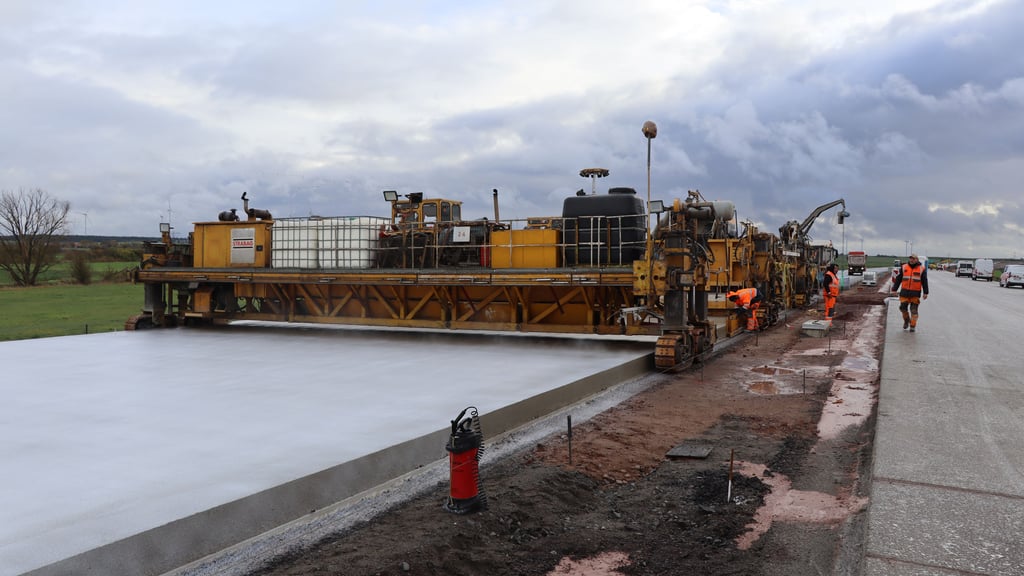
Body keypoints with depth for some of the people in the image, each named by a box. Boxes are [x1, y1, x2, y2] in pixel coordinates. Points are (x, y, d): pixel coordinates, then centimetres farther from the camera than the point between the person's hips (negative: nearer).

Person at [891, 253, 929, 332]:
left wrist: (925, 293, -4)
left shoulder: (922, 269, 1)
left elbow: (925, 282, 1)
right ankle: (906, 320, 29)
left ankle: (913, 326, 8)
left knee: (914, 310, 0)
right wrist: (894, 289, 7)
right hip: (904, 292, 2)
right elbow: (898, 279, 9)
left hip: (915, 293, -2)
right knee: (903, 308, 3)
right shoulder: (904, 267, 7)